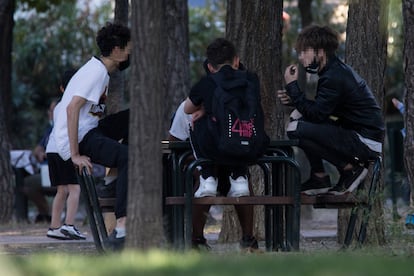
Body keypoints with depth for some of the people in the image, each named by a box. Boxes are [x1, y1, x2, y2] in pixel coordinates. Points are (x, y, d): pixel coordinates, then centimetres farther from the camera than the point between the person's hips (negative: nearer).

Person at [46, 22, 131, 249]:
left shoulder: (99, 69, 20)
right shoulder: (96, 72, -12)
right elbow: (72, 108, -23)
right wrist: (75, 155, -24)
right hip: (79, 140, -10)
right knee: (130, 157, -30)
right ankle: (120, 230, -40)